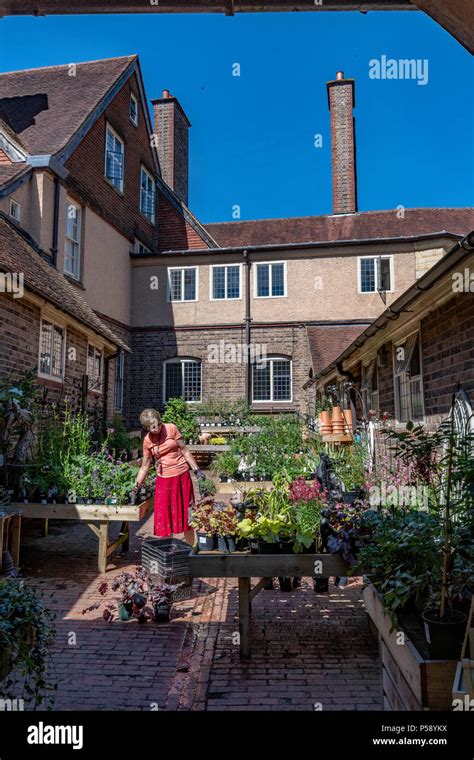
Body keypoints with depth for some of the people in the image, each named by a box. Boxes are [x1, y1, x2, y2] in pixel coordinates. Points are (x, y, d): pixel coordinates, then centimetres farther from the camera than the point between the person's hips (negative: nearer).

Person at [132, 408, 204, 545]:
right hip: (164, 479, 1)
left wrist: (196, 470, -3)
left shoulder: (171, 428, -7)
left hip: (182, 476, -1)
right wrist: (137, 485, -1)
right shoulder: (147, 440, -1)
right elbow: (145, 466, 5)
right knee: (163, 517, 1)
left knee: (185, 513, 9)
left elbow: (184, 450, -1)